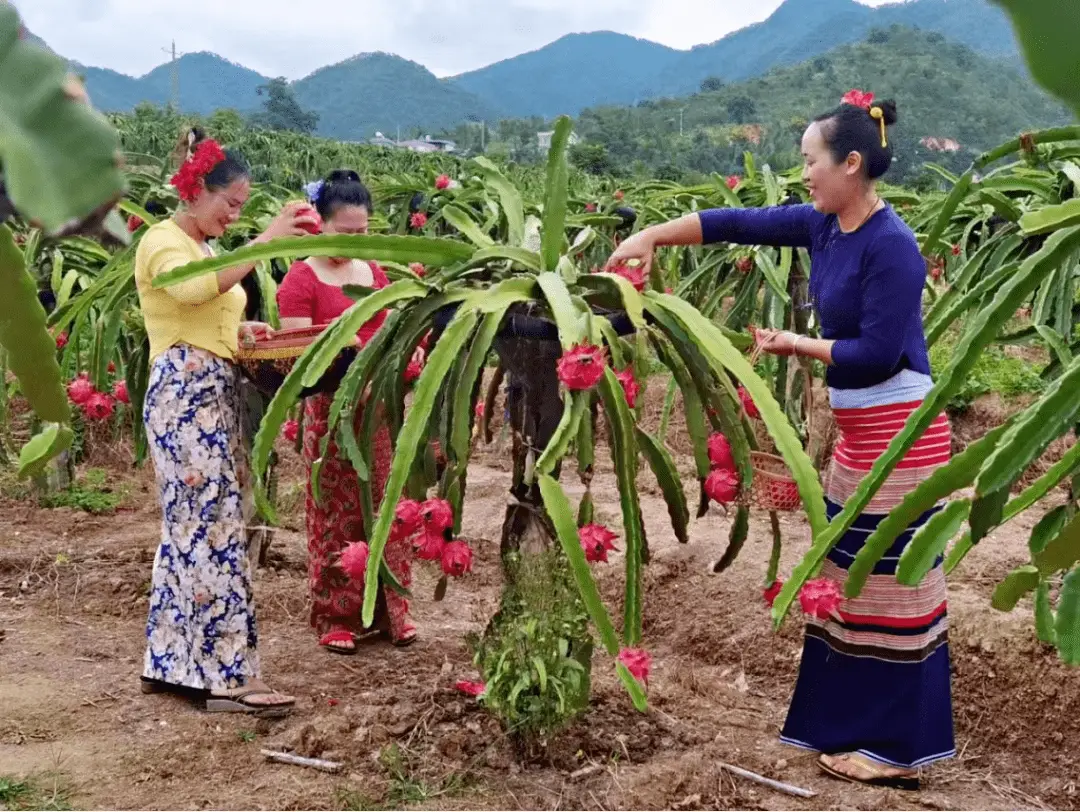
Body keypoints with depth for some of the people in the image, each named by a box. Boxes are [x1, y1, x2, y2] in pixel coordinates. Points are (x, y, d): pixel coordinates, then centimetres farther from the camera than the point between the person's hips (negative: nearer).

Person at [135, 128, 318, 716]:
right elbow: (193, 288, -29)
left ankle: (171, 662, 16)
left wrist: (244, 330, 11)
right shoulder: (162, 241, -7)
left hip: (215, 396, 10)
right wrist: (266, 240, -28)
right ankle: (225, 675, -11)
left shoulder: (204, 247, 22)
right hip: (184, 395, -10)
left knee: (191, 527, 10)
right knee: (213, 527, -12)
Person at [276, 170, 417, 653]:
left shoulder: (375, 272, 13)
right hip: (330, 407, -5)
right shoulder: (300, 280, -5)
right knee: (336, 512, 1)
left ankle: (391, 607, 17)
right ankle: (336, 615, 12)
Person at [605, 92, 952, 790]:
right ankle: (856, 723, 27)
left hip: (899, 432, -9)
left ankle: (900, 750, 9)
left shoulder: (891, 245, -19)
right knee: (854, 576, 15)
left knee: (894, 584, -2)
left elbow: (879, 352, -21)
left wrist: (797, 346, -11)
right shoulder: (823, 226, 6)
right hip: (859, 430, 9)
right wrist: (652, 236, 8)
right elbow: (740, 224, 10)